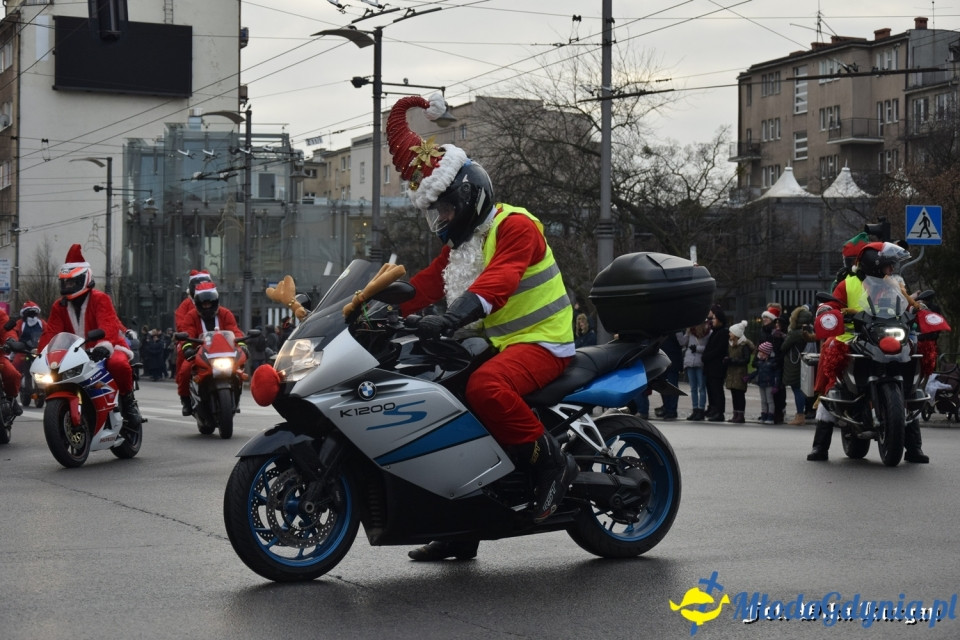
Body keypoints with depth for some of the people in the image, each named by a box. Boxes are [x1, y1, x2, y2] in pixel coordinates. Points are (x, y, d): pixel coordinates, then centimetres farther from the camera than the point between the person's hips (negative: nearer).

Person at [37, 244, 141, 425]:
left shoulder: (100, 299, -9)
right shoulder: (60, 306, 10)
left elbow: (108, 325, -26)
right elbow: (50, 332, 2)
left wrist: (104, 344, -47)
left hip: (106, 350, -6)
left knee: (119, 364, -39)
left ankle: (128, 400, -14)